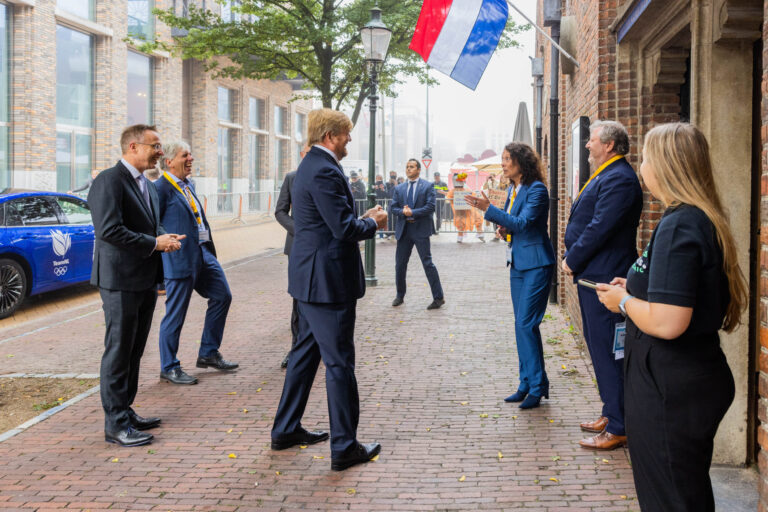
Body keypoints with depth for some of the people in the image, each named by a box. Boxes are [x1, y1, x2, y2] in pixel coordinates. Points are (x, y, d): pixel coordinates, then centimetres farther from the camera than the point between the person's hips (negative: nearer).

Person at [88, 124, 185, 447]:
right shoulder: (109, 181, -14)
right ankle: (115, 424, 4)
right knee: (118, 351, -3)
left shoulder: (146, 185, 16)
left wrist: (166, 238, 3)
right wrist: (155, 243, -19)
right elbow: (109, 230, -23)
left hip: (145, 280, 9)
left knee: (134, 351, 16)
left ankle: (125, 411, 27)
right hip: (121, 280, -9)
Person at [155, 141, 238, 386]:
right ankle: (169, 368, 13)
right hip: (179, 260, -9)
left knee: (222, 296, 13)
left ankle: (208, 353, 26)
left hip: (203, 253, 9)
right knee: (175, 314, 0)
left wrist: (208, 247, 17)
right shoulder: (161, 188, -13)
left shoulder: (188, 185, 15)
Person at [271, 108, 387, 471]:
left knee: (306, 352, 19)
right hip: (328, 280, -11)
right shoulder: (324, 172, -19)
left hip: (310, 277, 11)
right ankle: (344, 447, 3)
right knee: (339, 361, -4)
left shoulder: (311, 166, 15)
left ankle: (286, 430, 29)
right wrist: (372, 223, -4)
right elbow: (345, 228, -22)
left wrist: (363, 220, 11)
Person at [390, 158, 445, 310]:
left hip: (421, 229, -4)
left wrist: (412, 212, -17)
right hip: (403, 230, 5)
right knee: (400, 264, 8)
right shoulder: (399, 188, 14)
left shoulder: (427, 186, 1)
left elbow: (430, 207, -9)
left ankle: (438, 297, 0)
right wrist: (403, 212, -13)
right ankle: (400, 295, 24)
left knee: (427, 263, -6)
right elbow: (394, 208, 8)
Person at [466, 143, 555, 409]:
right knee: (523, 325, 11)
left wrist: (488, 209, -26)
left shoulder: (537, 190, -13)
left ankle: (537, 386, -2)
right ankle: (527, 385, 18)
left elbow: (524, 223, -22)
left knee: (526, 324, -11)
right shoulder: (512, 191, 13)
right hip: (517, 264, 9)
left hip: (536, 264, -9)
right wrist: (505, 230, 2)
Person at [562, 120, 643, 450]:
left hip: (604, 277, -11)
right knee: (599, 346, 17)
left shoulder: (618, 179, -17)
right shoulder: (606, 176, 16)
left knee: (607, 351, -7)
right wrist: (573, 259, 9)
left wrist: (573, 260, -13)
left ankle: (617, 429, -1)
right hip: (593, 276, 11)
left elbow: (599, 228, -23)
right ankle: (611, 414, 28)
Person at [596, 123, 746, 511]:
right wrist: (635, 289, 12)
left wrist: (623, 300, -12)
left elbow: (666, 323, -30)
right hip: (695, 377, 10)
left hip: (669, 391, -10)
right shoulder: (704, 220, 8)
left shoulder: (677, 227, -22)